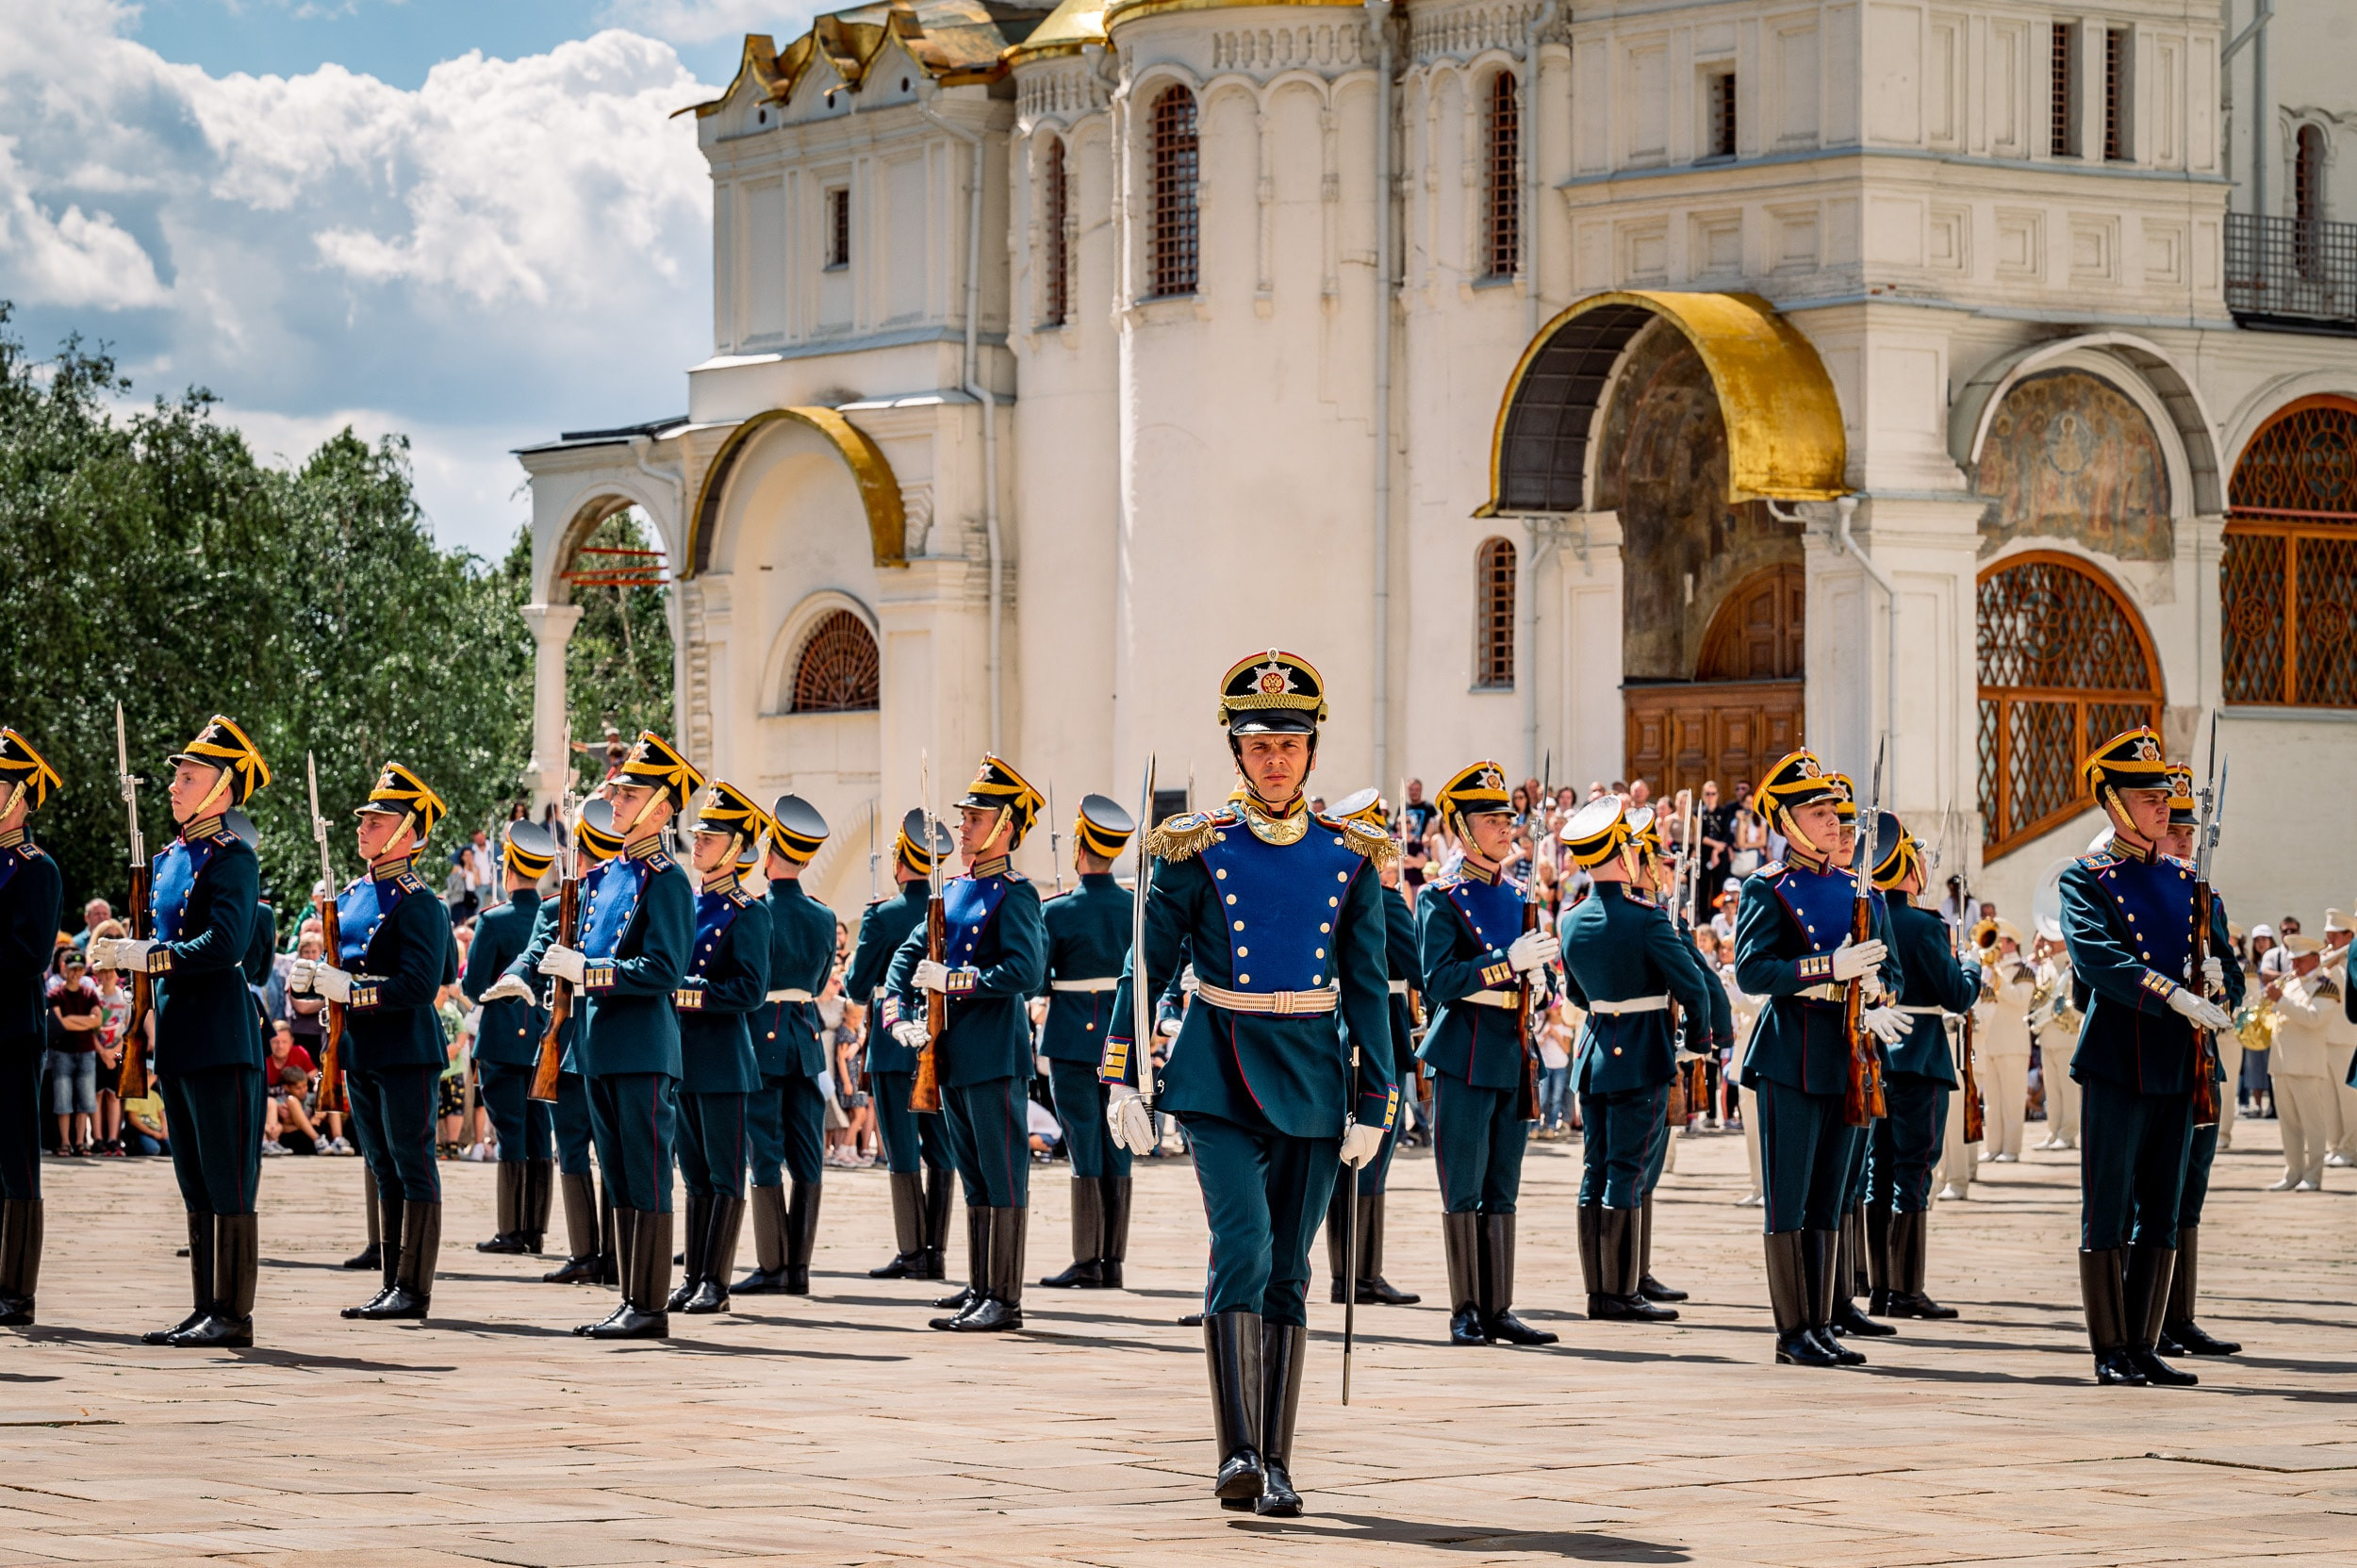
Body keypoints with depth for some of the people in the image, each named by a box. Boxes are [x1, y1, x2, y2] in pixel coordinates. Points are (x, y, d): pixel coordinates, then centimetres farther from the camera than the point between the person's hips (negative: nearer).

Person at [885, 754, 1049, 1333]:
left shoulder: (1014, 895, -9)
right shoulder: (955, 890, 15)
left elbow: (1025, 971, -21)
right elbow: (906, 955, 18)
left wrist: (953, 980, -20)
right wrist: (905, 1015, 2)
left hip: (996, 1055, -9)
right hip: (952, 1056, 9)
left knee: (1003, 1178, -4)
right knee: (974, 1178, 13)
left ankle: (1004, 1301, -2)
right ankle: (978, 1292, 18)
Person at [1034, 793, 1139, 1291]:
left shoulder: (1057, 912, -10)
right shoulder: (1137, 908, 1)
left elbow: (1033, 981, -7)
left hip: (1074, 1040, -4)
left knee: (1084, 1151, -2)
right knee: (1117, 1152, 6)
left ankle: (1087, 1263, -2)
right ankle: (1113, 1262, 8)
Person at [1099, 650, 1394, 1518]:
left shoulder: (1350, 858, 5)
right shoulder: (1196, 852, 0)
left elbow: (1368, 989, 6)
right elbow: (1146, 966, 2)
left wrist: (1374, 1103, 2)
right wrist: (1121, 1080, -3)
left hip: (1312, 1073, 2)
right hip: (1220, 1075, -2)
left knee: (1288, 1272, 5)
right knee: (1242, 1246, -17)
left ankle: (1276, 1465, 10)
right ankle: (1237, 1452, -16)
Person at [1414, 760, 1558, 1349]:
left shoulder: (1518, 896, 14)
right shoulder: (1443, 898, -6)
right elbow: (1438, 981, -15)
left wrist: (1538, 974, -2)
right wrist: (1508, 963, -23)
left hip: (1514, 1058, 6)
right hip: (1466, 1059, -6)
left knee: (1502, 1191, 8)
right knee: (1463, 1191, -2)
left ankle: (1499, 1310, 11)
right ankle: (1465, 1311, 2)